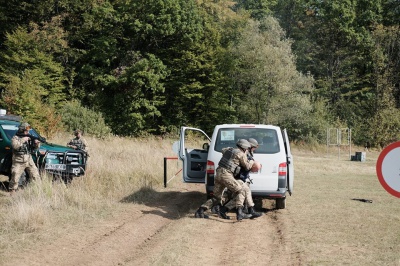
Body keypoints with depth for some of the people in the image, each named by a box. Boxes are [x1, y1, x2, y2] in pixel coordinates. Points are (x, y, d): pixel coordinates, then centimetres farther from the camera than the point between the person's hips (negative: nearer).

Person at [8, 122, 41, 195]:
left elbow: (34, 148, 13)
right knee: (15, 178, -4)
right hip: (18, 162, -4)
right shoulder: (15, 138, -3)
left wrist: (37, 143, -8)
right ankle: (12, 192, 8)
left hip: (29, 161, 4)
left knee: (36, 177, 2)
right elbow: (15, 145, -23)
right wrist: (23, 140, -22)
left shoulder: (29, 137, 12)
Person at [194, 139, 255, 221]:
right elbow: (247, 166, 11)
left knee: (216, 198, 15)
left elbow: (223, 150, 45)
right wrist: (252, 162, 30)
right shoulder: (241, 154, 0)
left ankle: (199, 211, 8)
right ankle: (239, 212, -17)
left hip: (218, 173, 8)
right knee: (240, 191, 0)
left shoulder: (230, 149, 21)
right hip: (226, 175, -8)